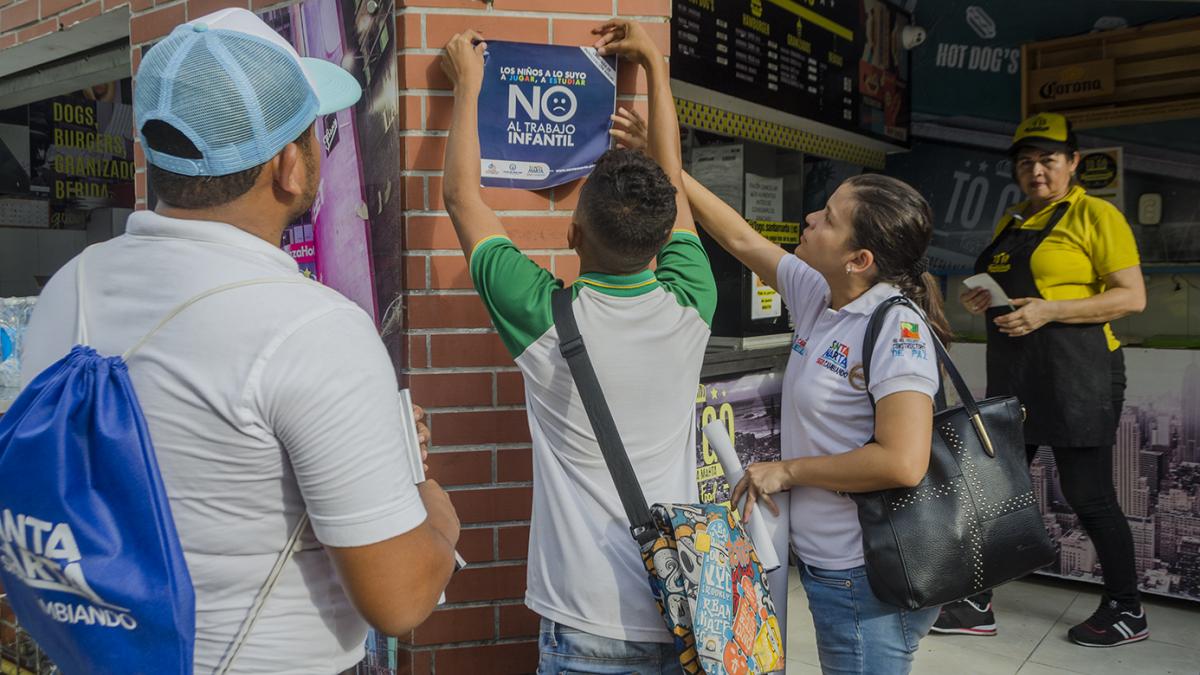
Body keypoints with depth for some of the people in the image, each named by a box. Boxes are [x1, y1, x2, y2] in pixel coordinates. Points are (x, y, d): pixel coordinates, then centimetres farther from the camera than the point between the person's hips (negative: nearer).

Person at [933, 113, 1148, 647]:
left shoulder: (1095, 216, -5)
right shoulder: (1010, 222, 17)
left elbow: (1133, 296, -11)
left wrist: (1048, 310, -20)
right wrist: (983, 301, 7)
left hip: (1075, 372, -7)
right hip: (1012, 373, 8)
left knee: (1087, 495, 0)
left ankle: (1127, 612, 21)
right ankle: (978, 606, 18)